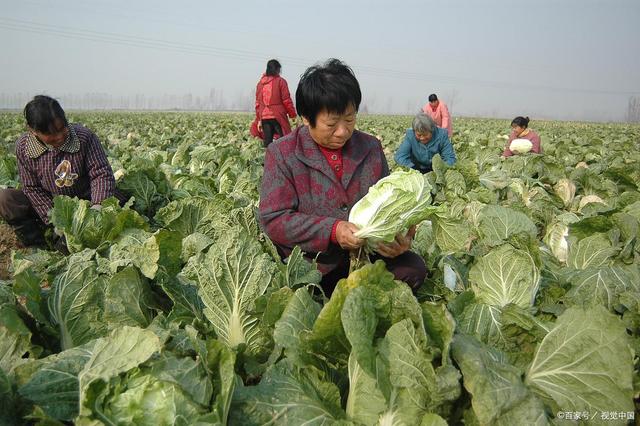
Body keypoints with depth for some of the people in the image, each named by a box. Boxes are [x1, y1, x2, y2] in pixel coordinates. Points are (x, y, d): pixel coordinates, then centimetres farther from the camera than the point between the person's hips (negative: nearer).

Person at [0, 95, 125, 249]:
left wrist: (98, 205, -36)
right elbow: (32, 188, -10)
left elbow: (101, 174, -17)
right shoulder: (23, 147, -12)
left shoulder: (84, 137, -16)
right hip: (50, 205, 1)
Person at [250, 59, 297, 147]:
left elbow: (258, 103, 11)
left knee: (267, 143, 6)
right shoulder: (280, 81, -3)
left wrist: (259, 119, 16)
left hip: (264, 118, 5)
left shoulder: (260, 83, 11)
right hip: (278, 117, -4)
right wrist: (293, 115, 3)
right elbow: (287, 100, -6)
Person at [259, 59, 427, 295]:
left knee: (413, 267, -18)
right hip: (311, 265, -4)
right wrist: (332, 230, -23)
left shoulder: (371, 148, 8)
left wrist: (399, 239, -11)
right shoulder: (281, 154, -5)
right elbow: (273, 219, -10)